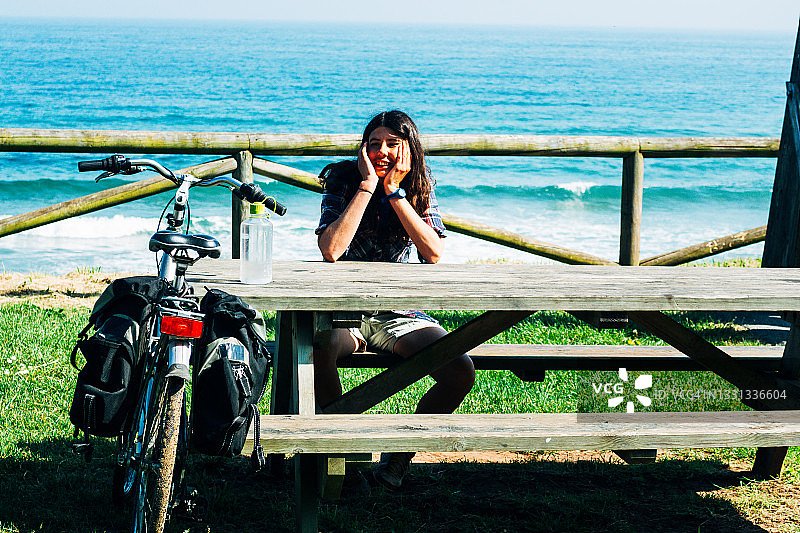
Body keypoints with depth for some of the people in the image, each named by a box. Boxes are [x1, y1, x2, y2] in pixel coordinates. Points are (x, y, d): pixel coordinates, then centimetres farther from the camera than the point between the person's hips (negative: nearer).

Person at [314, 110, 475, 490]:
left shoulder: (419, 190, 3)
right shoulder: (343, 181, -5)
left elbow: (435, 252, -14)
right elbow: (331, 250, -22)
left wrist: (394, 191, -16)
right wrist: (368, 185, -20)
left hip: (401, 314, 2)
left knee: (461, 372, -22)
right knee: (317, 349, -37)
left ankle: (397, 460, -3)